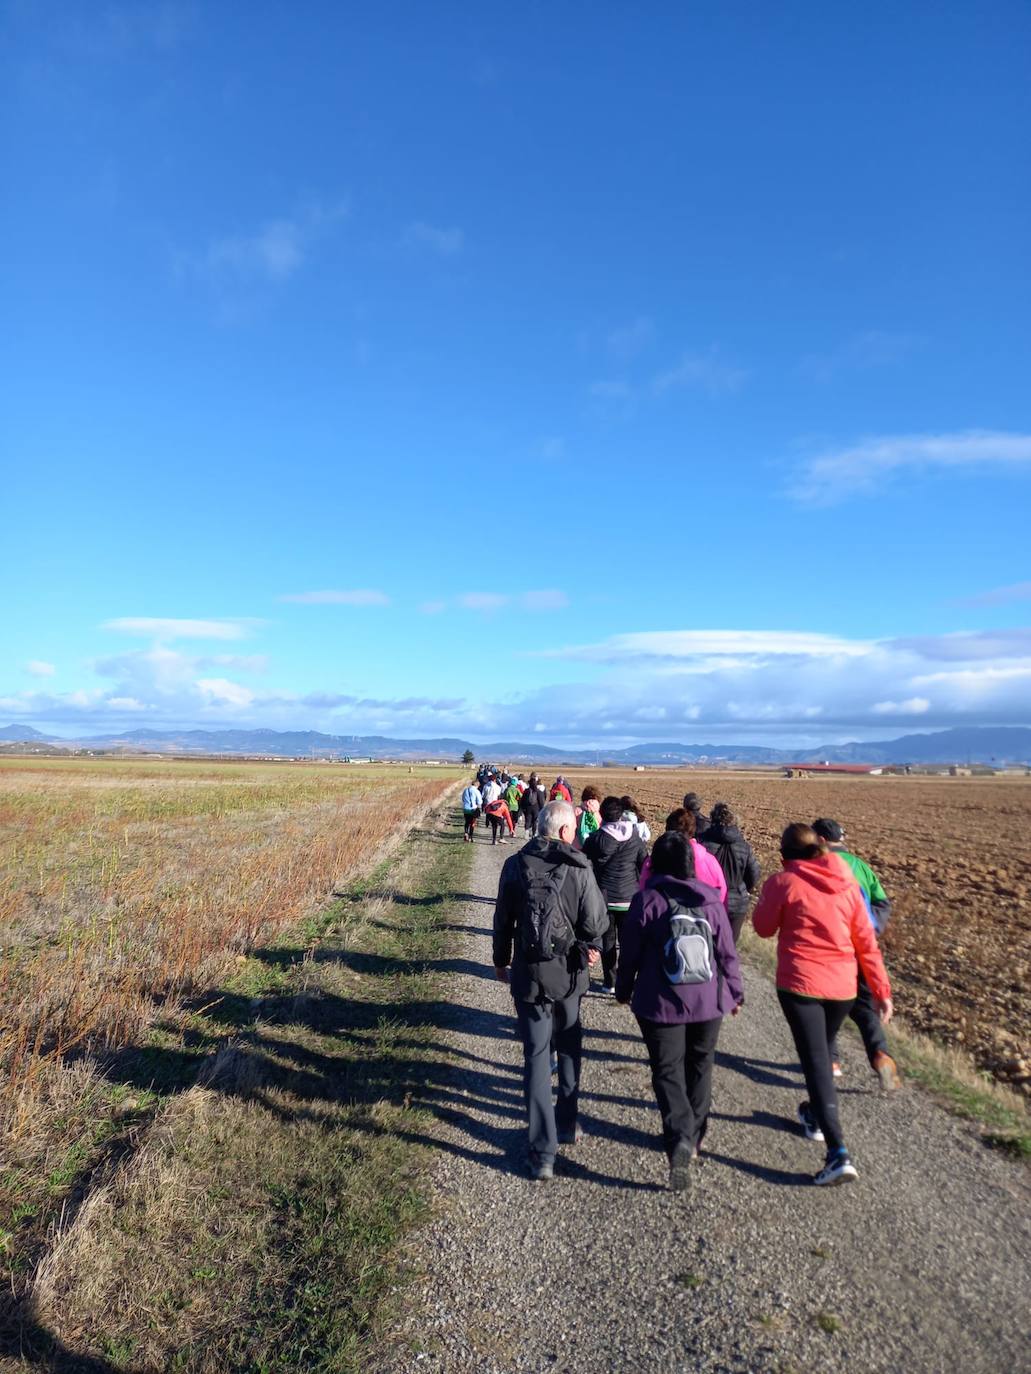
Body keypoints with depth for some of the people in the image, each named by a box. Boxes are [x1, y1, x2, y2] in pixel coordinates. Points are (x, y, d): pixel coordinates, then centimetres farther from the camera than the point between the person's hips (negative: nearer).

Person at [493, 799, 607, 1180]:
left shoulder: (515, 865, -6)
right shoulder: (578, 867, -14)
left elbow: (503, 920, 3)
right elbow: (594, 920, -11)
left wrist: (501, 961, 17)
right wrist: (591, 947, 12)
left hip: (528, 974, 1)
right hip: (568, 973, 0)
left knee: (536, 1057, 6)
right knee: (568, 1051, 21)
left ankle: (543, 1152, 6)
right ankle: (566, 1126, 34)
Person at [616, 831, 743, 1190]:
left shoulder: (646, 900, -12)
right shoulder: (710, 899, -5)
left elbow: (630, 954, -6)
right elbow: (727, 952, 1)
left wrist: (624, 991, 11)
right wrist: (735, 992, 15)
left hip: (661, 1003, -3)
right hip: (708, 1001, 3)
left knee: (668, 1070, 5)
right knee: (699, 1066, 20)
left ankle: (679, 1138, -14)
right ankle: (694, 1136, 31)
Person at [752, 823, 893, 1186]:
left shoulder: (783, 882, -10)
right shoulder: (847, 884, 3)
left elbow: (764, 927, 2)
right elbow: (865, 941, 5)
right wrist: (881, 990, 10)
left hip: (800, 983, -5)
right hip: (842, 986, 5)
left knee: (816, 1062, -3)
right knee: (822, 1051, 26)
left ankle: (838, 1153, -12)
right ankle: (815, 1115, 46)